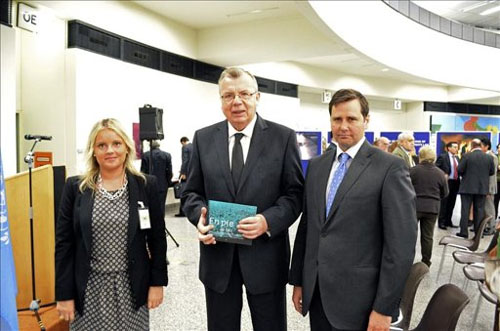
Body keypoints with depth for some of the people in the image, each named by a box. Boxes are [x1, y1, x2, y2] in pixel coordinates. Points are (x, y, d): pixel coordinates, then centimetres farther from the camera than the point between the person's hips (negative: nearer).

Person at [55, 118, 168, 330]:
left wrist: (157, 282, 0)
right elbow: (64, 243, 0)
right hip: (89, 288, 1)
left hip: (132, 287, 0)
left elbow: (157, 238, 0)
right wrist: (64, 293, -2)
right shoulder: (75, 187, -2)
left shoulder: (146, 185, -4)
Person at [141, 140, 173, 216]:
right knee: (161, 206, 5)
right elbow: (169, 172, -1)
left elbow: (143, 171, -2)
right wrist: (168, 182, 12)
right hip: (163, 186, 0)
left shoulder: (145, 155, -4)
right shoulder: (167, 155, -2)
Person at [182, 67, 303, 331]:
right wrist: (200, 215, -14)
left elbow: (295, 193, -4)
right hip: (217, 256, 2)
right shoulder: (203, 138, 3)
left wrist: (268, 220, -20)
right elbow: (192, 192, 6)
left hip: (265, 256, -2)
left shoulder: (283, 137, -4)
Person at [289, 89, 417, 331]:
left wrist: (384, 307, -13)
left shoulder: (390, 167, -10)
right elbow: (306, 225, 9)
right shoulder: (316, 166, 7)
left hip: (357, 297, -5)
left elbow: (401, 242, -12)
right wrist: (298, 280, 10)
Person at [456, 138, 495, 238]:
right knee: (479, 210, 10)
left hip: (467, 187, -3)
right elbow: (492, 172, 6)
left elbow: (459, 170, -11)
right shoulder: (489, 157, 0)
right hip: (482, 188, 3)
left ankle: (464, 232, 3)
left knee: (465, 209, 3)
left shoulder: (466, 156, -11)